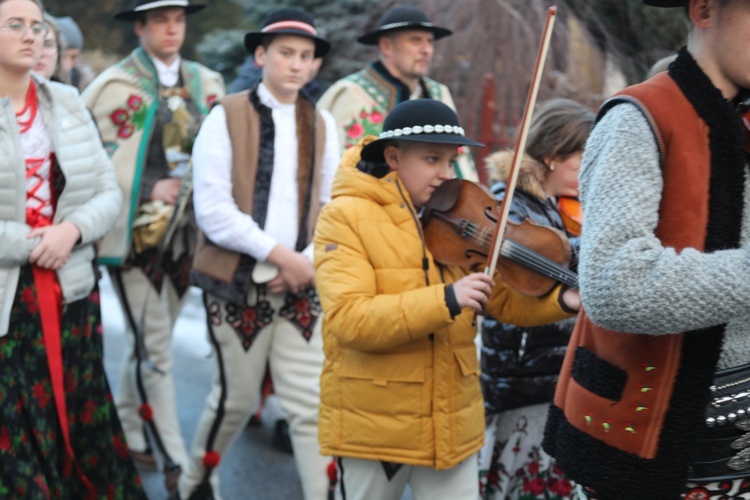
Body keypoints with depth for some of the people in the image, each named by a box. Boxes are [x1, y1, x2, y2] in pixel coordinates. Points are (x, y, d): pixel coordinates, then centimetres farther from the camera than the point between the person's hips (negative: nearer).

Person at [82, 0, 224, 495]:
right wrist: (149, 191, -12)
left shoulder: (205, 83, 10)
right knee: (155, 345, -4)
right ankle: (172, 460, 2)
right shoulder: (116, 84, -6)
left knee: (152, 340, 15)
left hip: (184, 229, 5)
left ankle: (129, 435, 31)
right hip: (137, 230, -5)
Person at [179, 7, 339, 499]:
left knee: (312, 404, -1)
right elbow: (213, 210, -12)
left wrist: (308, 262, -10)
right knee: (238, 397, 8)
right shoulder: (226, 117, -4)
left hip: (301, 287, 3)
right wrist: (280, 254, -16)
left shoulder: (322, 125, 9)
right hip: (239, 283, -3)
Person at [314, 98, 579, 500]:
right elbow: (348, 320, -23)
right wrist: (444, 300, -32)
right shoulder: (346, 217, -12)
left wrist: (563, 299, -18)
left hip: (452, 421, 4)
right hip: (373, 423, -4)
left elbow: (506, 299, 2)